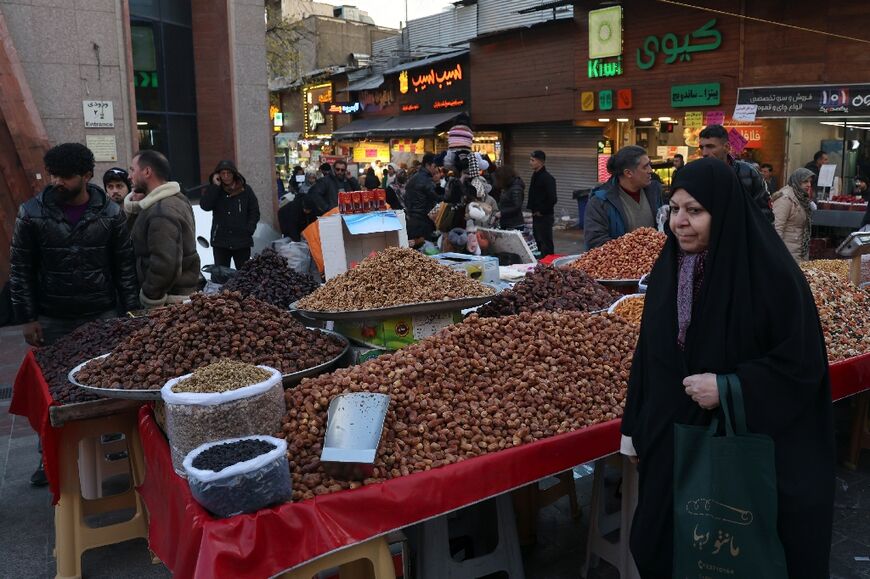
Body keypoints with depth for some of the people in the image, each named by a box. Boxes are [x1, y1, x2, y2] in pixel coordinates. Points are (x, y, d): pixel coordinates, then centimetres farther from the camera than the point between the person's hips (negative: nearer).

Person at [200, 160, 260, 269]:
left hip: (242, 241, -1)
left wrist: (249, 229, -7)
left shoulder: (245, 189, 2)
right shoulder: (215, 190, 5)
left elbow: (255, 211, 5)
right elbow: (204, 206, -11)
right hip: (220, 240, 1)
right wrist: (215, 186, -13)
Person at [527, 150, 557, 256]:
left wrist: (541, 211, -15)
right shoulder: (535, 175, 11)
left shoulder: (547, 178, -16)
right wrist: (531, 208, 12)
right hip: (536, 215, 9)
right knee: (538, 242, 15)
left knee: (546, 243, -3)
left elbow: (552, 199, -21)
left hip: (544, 216, -9)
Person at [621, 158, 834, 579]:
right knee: (660, 542, 16)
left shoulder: (770, 272, -16)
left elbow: (802, 362, -13)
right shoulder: (668, 268, 1)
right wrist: (634, 426, 10)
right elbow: (648, 352, 7)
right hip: (672, 435, 5)